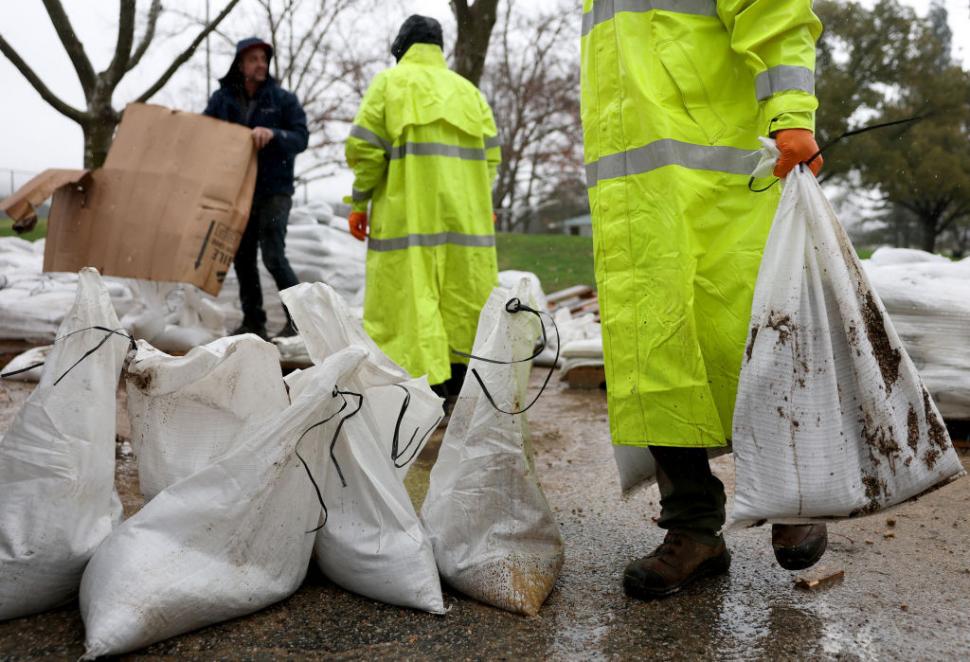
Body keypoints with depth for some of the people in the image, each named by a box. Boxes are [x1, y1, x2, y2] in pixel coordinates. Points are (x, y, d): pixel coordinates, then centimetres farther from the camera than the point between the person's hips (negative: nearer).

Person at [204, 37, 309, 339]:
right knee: (242, 257, 8)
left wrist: (273, 134, -28)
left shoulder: (283, 99, -2)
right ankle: (253, 321, 19)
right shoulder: (222, 98, 6)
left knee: (273, 255, -12)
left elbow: (301, 138, -10)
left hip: (274, 191, -4)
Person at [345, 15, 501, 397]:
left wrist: (360, 203, 3)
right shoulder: (467, 89, 17)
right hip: (464, 217, 4)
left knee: (410, 300, -4)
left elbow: (365, 148, -4)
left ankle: (428, 386, -11)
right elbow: (490, 154, 10)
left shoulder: (389, 82, 6)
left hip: (407, 217, -4)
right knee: (463, 297, 10)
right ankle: (457, 386, 17)